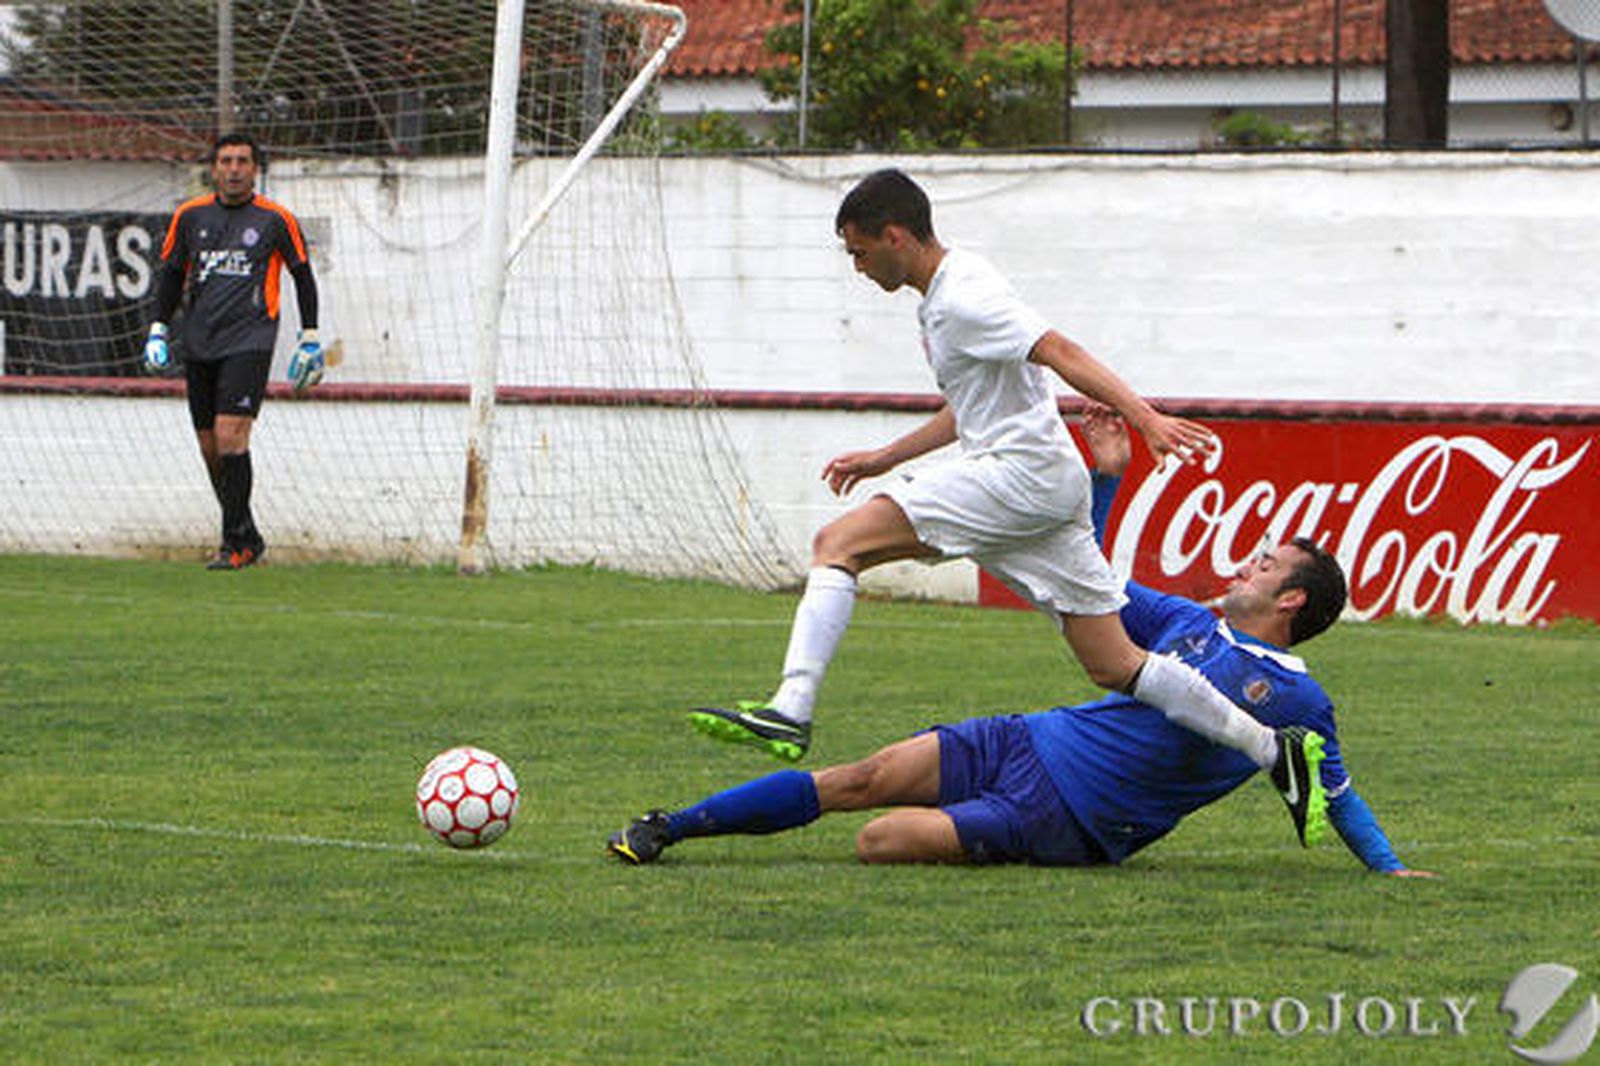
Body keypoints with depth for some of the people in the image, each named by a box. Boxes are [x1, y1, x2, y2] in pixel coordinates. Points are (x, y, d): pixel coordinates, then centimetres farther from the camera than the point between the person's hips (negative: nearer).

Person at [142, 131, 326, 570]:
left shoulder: (276, 220, 1)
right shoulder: (190, 216, 9)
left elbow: (302, 274, 11)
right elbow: (171, 272, 19)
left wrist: (310, 338, 11)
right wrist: (158, 329, 11)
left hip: (249, 342, -4)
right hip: (199, 345, 4)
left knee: (230, 437, -18)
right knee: (210, 449, 5)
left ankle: (236, 543, -12)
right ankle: (246, 538, 18)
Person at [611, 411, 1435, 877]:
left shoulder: (1297, 700, -2)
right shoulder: (1192, 622, 16)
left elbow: (1338, 794, 4)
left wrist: (1389, 867, -7)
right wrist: (1105, 476, 20)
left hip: (1071, 824, -6)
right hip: (1029, 746, 6)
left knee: (879, 843, -24)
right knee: (862, 780, -7)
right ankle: (666, 830, -2)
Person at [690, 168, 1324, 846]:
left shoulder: (961, 299, -10)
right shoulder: (943, 297, 22)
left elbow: (1058, 352, -21)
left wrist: (1143, 417, -32)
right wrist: (884, 458, 34)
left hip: (1023, 473, -10)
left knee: (838, 542, -12)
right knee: (1116, 667, 8)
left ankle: (790, 712, -25)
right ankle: (1273, 750, 7)